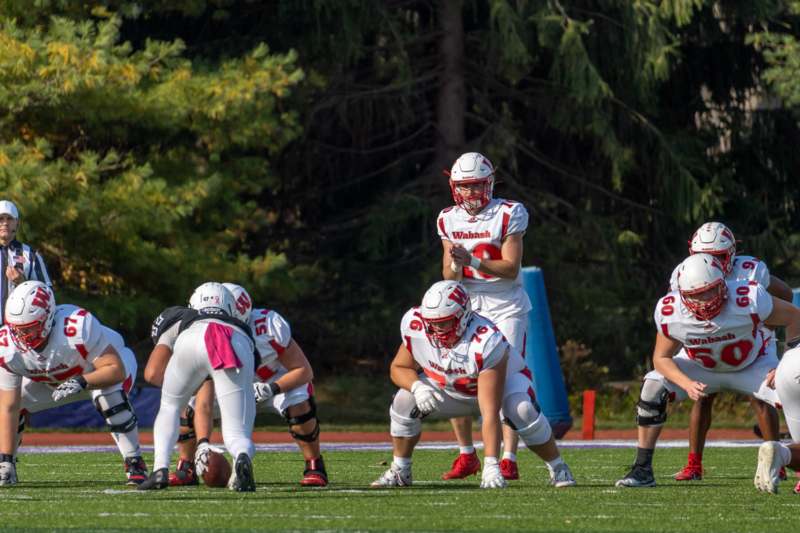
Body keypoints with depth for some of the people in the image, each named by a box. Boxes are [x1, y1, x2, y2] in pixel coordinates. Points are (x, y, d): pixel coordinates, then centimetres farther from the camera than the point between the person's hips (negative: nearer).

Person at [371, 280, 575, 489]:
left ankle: (558, 468, -10)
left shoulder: (486, 343, -43)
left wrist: (491, 464, -51)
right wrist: (417, 386, -34)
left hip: (503, 380, -4)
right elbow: (399, 368, -9)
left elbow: (490, 414, -46)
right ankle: (400, 470, 3)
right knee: (405, 402, -19)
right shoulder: (416, 327, -29)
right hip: (450, 388, 4)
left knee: (523, 412, -35)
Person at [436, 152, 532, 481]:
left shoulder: (508, 215, -10)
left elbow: (511, 268, -15)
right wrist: (456, 264, -19)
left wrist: (472, 260, -27)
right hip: (467, 306, 4)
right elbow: (449, 276, 4)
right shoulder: (449, 220, 4)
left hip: (506, 307, -4)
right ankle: (466, 457, 11)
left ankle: (509, 460, -9)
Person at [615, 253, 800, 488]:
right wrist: (687, 384, -32)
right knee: (653, 388, -21)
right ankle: (642, 470, -10)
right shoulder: (670, 313, -29)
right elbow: (662, 357, -13)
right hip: (703, 368, 1)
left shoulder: (749, 300, -37)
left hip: (751, 366, -1)